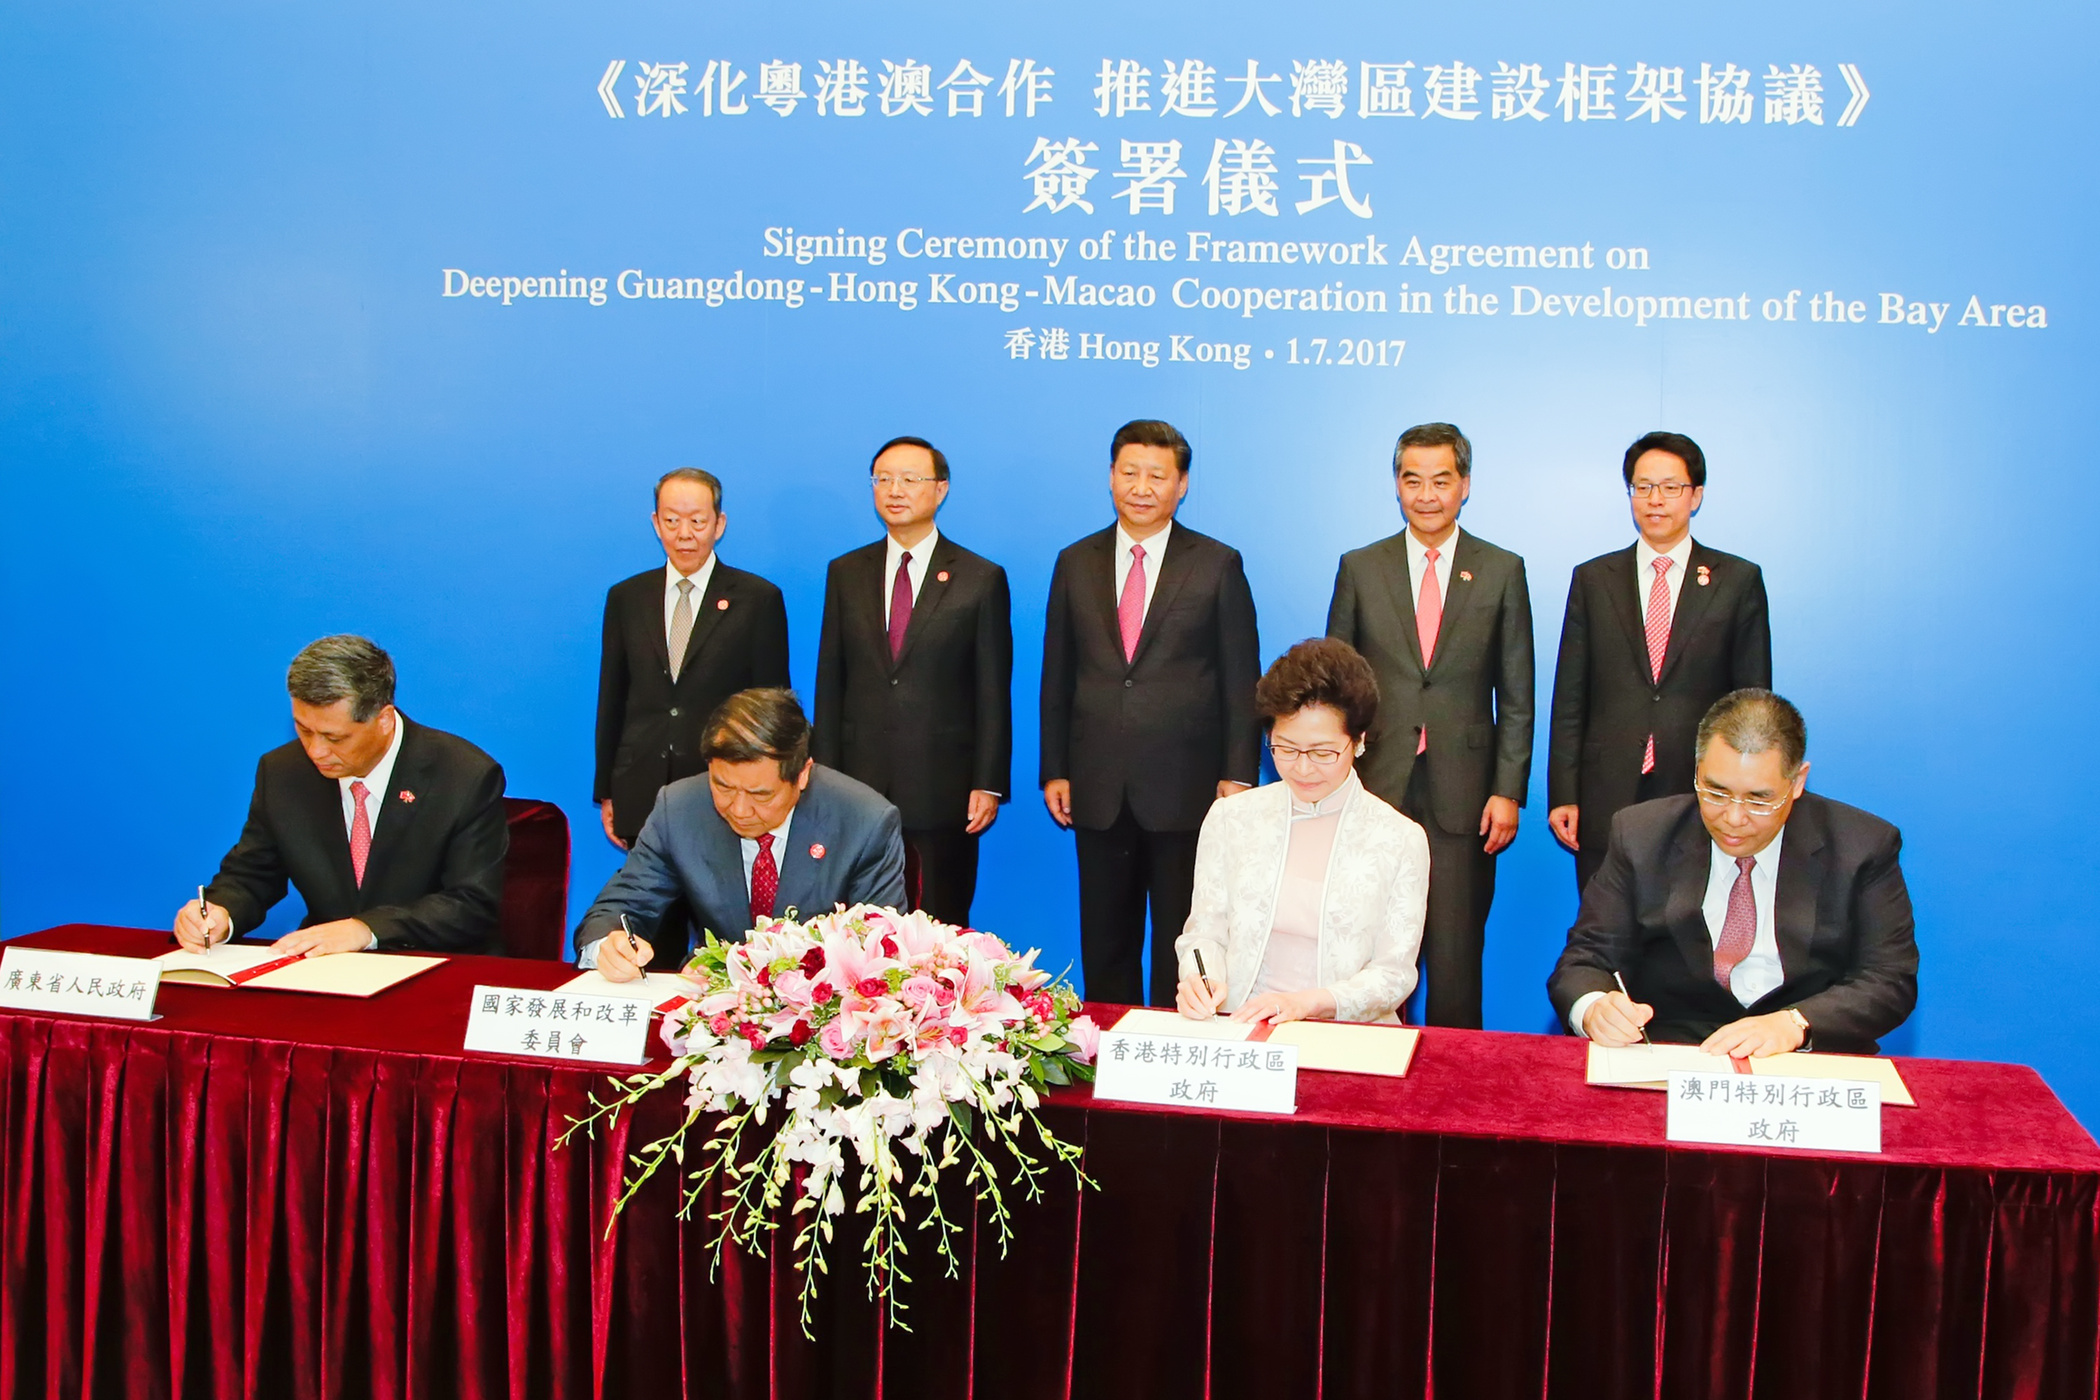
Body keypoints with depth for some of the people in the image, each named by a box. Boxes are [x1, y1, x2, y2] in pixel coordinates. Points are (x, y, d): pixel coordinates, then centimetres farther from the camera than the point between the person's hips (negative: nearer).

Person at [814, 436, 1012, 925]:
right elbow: (830, 682, 9)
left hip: (944, 791, -2)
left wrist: (989, 784, -5)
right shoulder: (845, 573, 10)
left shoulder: (982, 579, 2)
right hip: (860, 785, 2)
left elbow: (993, 693, 0)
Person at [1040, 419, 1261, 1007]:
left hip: (1186, 788, -3)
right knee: (1104, 942, 11)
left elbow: (1241, 680, 0)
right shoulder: (1076, 563, 8)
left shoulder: (1218, 565, 0)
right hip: (1099, 790, 3)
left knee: (1180, 944, 5)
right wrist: (1054, 771, 6)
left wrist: (1238, 777, -6)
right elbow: (1057, 677, 11)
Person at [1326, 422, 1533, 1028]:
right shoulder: (1360, 568, 6)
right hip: (1375, 790, 1)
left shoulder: (1502, 571, 5)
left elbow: (1516, 697, 5)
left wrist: (1508, 791, -3)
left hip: (1462, 795, -1)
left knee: (1456, 955, 3)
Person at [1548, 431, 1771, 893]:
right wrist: (1562, 795, 2)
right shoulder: (1593, 579, 10)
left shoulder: (1738, 581, 6)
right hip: (1607, 801, 1)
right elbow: (1569, 699, 8)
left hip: (1702, 800, -1)